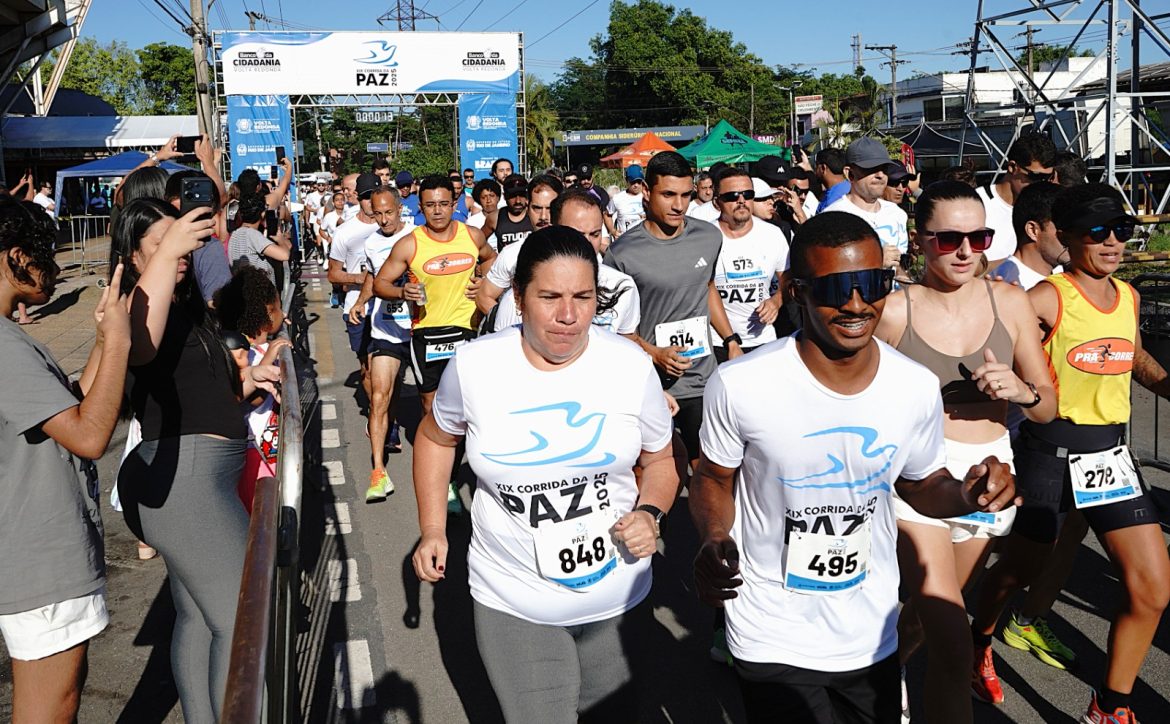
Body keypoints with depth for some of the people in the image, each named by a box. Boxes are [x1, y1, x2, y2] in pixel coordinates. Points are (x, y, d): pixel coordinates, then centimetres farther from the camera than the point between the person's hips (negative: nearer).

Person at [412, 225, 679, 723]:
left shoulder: (632, 366, -11)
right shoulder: (474, 366, -13)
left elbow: (660, 460, 4)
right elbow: (436, 437, 7)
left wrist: (649, 513, -15)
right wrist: (432, 529, 2)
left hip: (618, 597, 2)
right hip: (512, 603, -1)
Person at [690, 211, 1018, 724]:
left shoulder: (918, 387, -10)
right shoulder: (738, 385, -21)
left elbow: (920, 485, 7)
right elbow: (714, 478, -3)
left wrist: (965, 495, -15)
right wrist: (714, 543, -22)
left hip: (873, 638, 4)